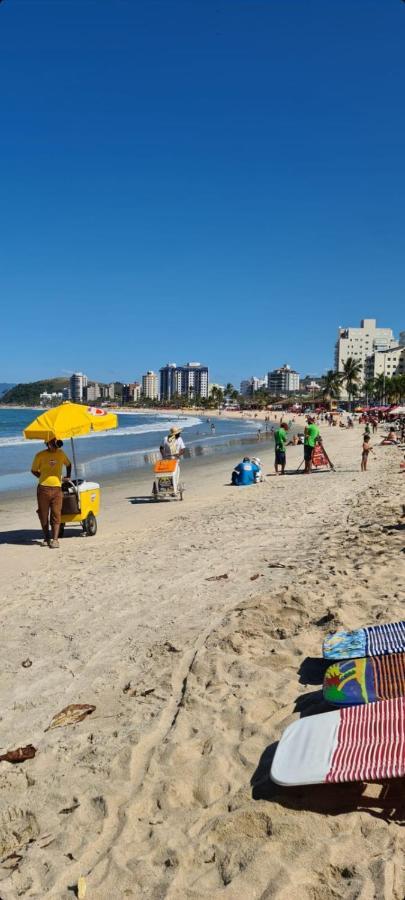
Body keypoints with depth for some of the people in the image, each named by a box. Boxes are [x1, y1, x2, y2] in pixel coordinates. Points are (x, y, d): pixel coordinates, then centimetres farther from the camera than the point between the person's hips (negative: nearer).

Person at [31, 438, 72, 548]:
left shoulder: (61, 453, 9)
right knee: (43, 515, 6)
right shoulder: (40, 455, 0)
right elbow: (33, 470, 10)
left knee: (56, 515, -4)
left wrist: (68, 476, 17)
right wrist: (44, 477, 2)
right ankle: (46, 538, 20)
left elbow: (68, 464, 27)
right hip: (43, 488, -1)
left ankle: (55, 539, -4)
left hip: (57, 488, 1)